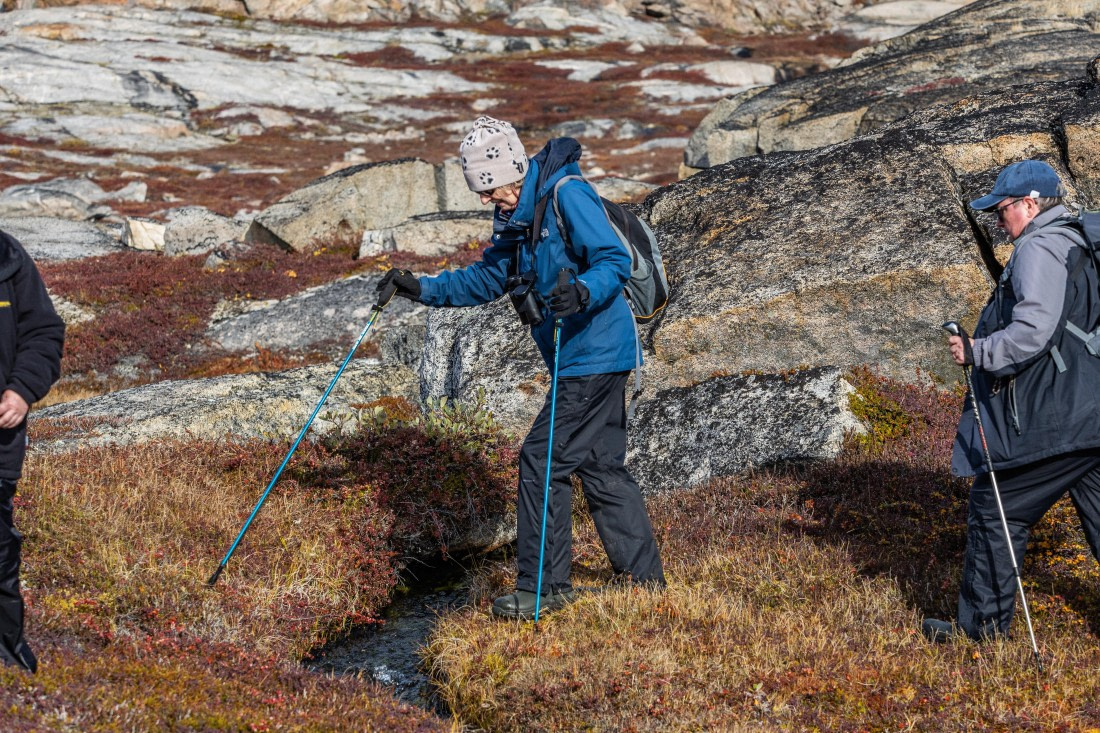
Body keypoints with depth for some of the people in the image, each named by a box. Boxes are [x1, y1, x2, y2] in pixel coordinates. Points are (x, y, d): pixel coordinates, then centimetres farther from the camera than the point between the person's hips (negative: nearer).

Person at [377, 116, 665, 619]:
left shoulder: (567, 196, -17)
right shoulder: (519, 216, 12)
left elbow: (615, 261, -22)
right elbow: (485, 279, 20)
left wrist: (583, 294, -40)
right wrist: (423, 289, 10)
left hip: (594, 355, -10)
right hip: (591, 357, 10)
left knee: (542, 460, -8)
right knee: (601, 466, 14)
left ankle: (542, 587, -2)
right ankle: (644, 577, 21)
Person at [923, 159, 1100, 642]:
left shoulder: (1040, 249, -12)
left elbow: (1032, 332, -22)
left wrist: (977, 352, -11)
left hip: (1046, 420, -9)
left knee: (994, 516, 3)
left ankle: (981, 628, 11)